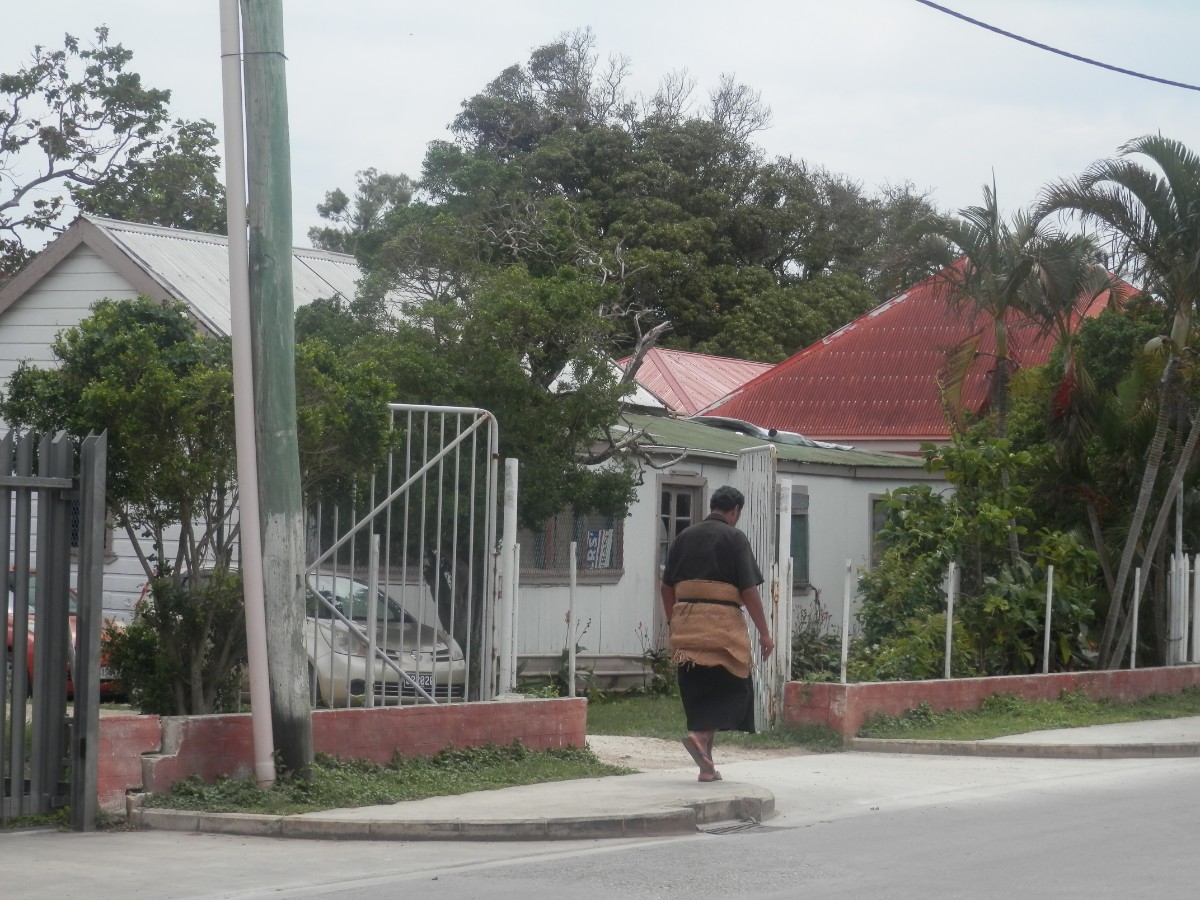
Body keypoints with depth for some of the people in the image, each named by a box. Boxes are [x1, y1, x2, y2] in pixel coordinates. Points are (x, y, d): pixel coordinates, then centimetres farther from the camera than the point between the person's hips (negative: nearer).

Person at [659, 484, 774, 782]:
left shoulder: (685, 537, 13)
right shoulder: (734, 538, -3)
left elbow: (667, 587, 16)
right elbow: (749, 590, -8)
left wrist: (674, 623, 26)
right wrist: (764, 632, -4)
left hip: (684, 623, 6)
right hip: (722, 623, -6)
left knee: (697, 691, 10)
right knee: (732, 686, 3)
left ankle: (706, 765, 10)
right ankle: (701, 736, -21)